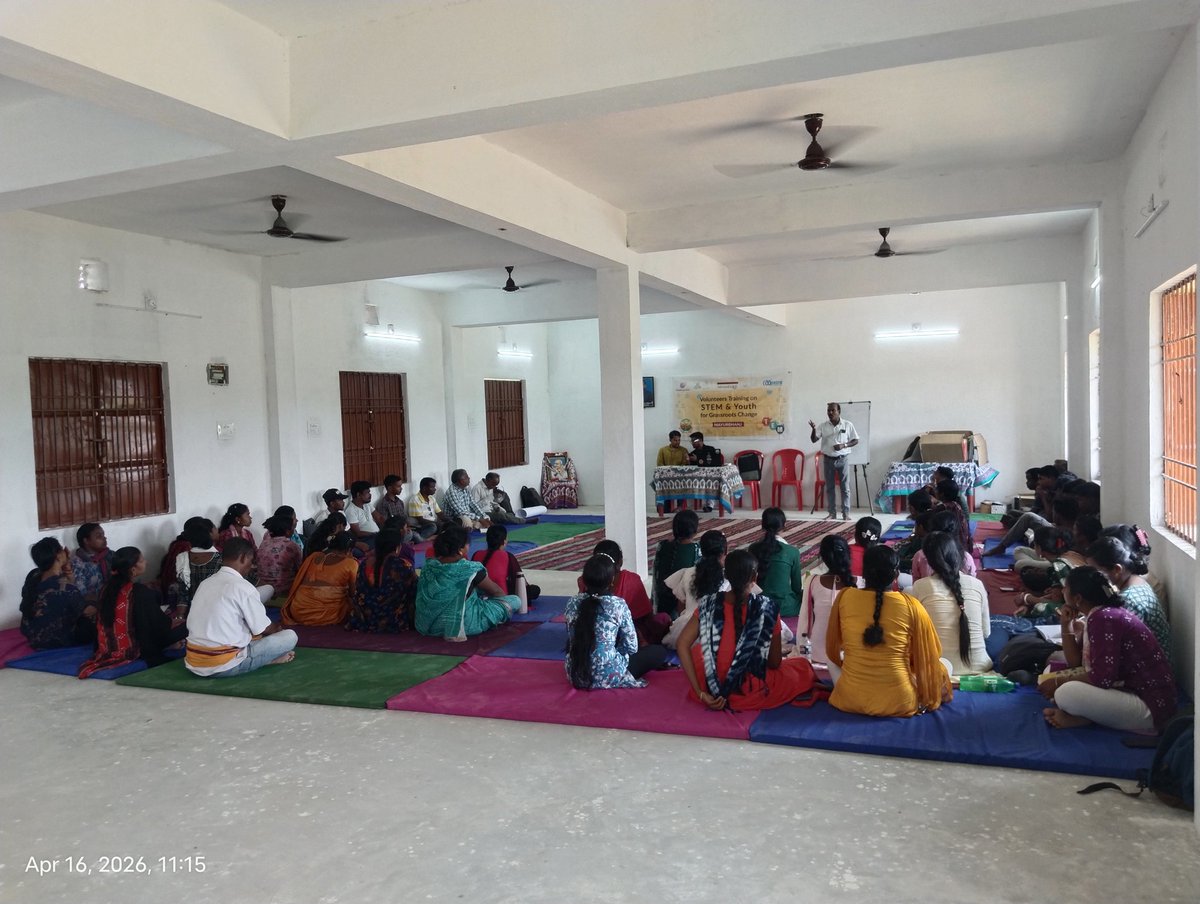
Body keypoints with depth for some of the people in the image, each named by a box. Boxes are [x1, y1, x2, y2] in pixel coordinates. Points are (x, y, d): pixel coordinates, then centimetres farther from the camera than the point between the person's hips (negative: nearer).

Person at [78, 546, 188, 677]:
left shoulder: (107, 588, 1)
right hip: (134, 652, -7)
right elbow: (162, 626, -14)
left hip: (108, 650, 7)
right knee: (185, 627, 3)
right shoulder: (141, 592, -19)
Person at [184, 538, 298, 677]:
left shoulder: (205, 584, 12)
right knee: (290, 636, 0)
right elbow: (265, 629, -4)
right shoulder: (243, 587, -11)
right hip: (224, 666, -8)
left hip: (193, 664, 8)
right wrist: (278, 628, 23)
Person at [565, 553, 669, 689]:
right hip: (608, 677, -5)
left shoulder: (572, 603, -2)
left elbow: (573, 641, 9)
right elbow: (631, 647, -7)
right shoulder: (618, 605, -13)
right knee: (659, 651, 11)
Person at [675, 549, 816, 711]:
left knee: (696, 649, 32)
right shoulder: (766, 607, -11)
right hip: (752, 694, -2)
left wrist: (700, 692, -8)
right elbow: (775, 662, -4)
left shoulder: (709, 605, -4)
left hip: (712, 690, 2)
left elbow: (681, 645, -9)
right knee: (804, 667, 22)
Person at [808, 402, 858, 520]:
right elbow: (813, 440, -4)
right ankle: (832, 513, 11)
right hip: (828, 459, 2)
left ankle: (846, 513, 3)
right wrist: (814, 429, -22)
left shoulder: (848, 425, -2)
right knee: (829, 487, 4)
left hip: (842, 459, -2)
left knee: (845, 487, -1)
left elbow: (856, 440, 0)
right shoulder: (823, 426, 3)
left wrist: (843, 445, -16)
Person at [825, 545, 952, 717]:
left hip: (850, 700, 0)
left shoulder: (844, 597, -6)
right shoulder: (911, 605, -10)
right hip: (899, 703, 0)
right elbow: (930, 654, 3)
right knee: (943, 666, 24)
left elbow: (832, 650, 8)